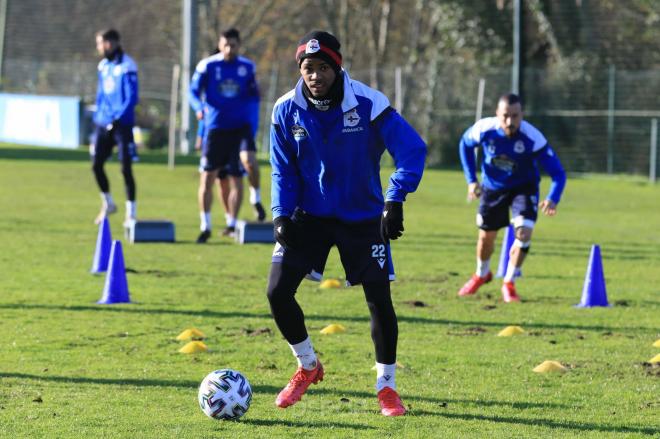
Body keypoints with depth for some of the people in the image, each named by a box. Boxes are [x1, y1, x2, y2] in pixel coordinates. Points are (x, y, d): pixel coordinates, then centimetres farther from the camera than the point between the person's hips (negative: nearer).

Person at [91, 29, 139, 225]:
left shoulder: (126, 66, -13)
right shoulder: (103, 65, 11)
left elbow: (132, 98, -16)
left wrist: (118, 118, -23)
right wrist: (98, 117, 17)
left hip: (122, 124, -7)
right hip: (103, 124, 7)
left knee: (126, 168, -5)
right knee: (96, 165, 6)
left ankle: (131, 213, 2)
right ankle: (107, 204, 26)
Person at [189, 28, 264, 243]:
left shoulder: (247, 67, 4)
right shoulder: (207, 66, -2)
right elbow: (194, 91, -3)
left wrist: (253, 126, 7)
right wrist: (200, 107, -24)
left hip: (241, 126, 0)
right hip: (216, 127, 0)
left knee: (249, 159, -25)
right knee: (207, 178, -1)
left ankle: (256, 199, 0)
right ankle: (205, 226, 11)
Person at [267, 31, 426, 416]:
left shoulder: (368, 104, -18)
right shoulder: (287, 111, -9)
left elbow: (412, 149, -17)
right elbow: (283, 171, 2)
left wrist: (395, 201, -27)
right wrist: (282, 215, -12)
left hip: (363, 217, -2)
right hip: (310, 215, 2)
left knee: (379, 299, -6)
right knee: (278, 291, -8)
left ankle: (387, 387, 12)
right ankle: (308, 366, 17)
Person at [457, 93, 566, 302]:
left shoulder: (533, 138, -33)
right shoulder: (484, 129, -27)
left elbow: (558, 173, -29)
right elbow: (465, 144, -2)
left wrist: (552, 199, -47)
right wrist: (471, 180, -6)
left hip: (524, 187, -2)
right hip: (492, 187, 2)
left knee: (524, 232, -20)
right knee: (486, 236, 13)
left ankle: (509, 283, 2)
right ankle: (481, 274, 45)